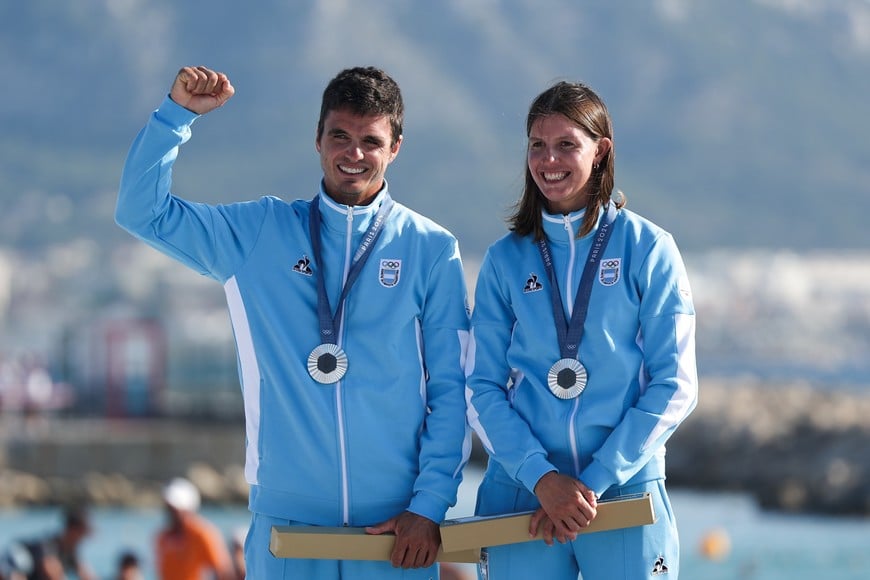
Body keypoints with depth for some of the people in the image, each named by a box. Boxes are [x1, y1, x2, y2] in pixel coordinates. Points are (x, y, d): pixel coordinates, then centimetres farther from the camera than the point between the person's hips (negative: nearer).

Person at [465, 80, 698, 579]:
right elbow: (482, 389, 2)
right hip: (520, 495, 1)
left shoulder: (648, 249, 1)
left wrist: (595, 480, -11)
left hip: (626, 491, -1)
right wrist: (542, 477, -13)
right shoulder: (506, 259, 7)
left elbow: (674, 386, -3)